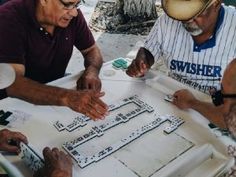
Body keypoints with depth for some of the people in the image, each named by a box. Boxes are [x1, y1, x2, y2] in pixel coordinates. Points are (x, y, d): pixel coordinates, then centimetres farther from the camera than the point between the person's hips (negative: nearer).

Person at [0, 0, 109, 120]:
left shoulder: (72, 15, -8)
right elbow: (13, 83, -32)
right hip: (17, 103, -4)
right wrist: (66, 97, -45)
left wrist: (92, 72, -19)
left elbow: (92, 50, 4)